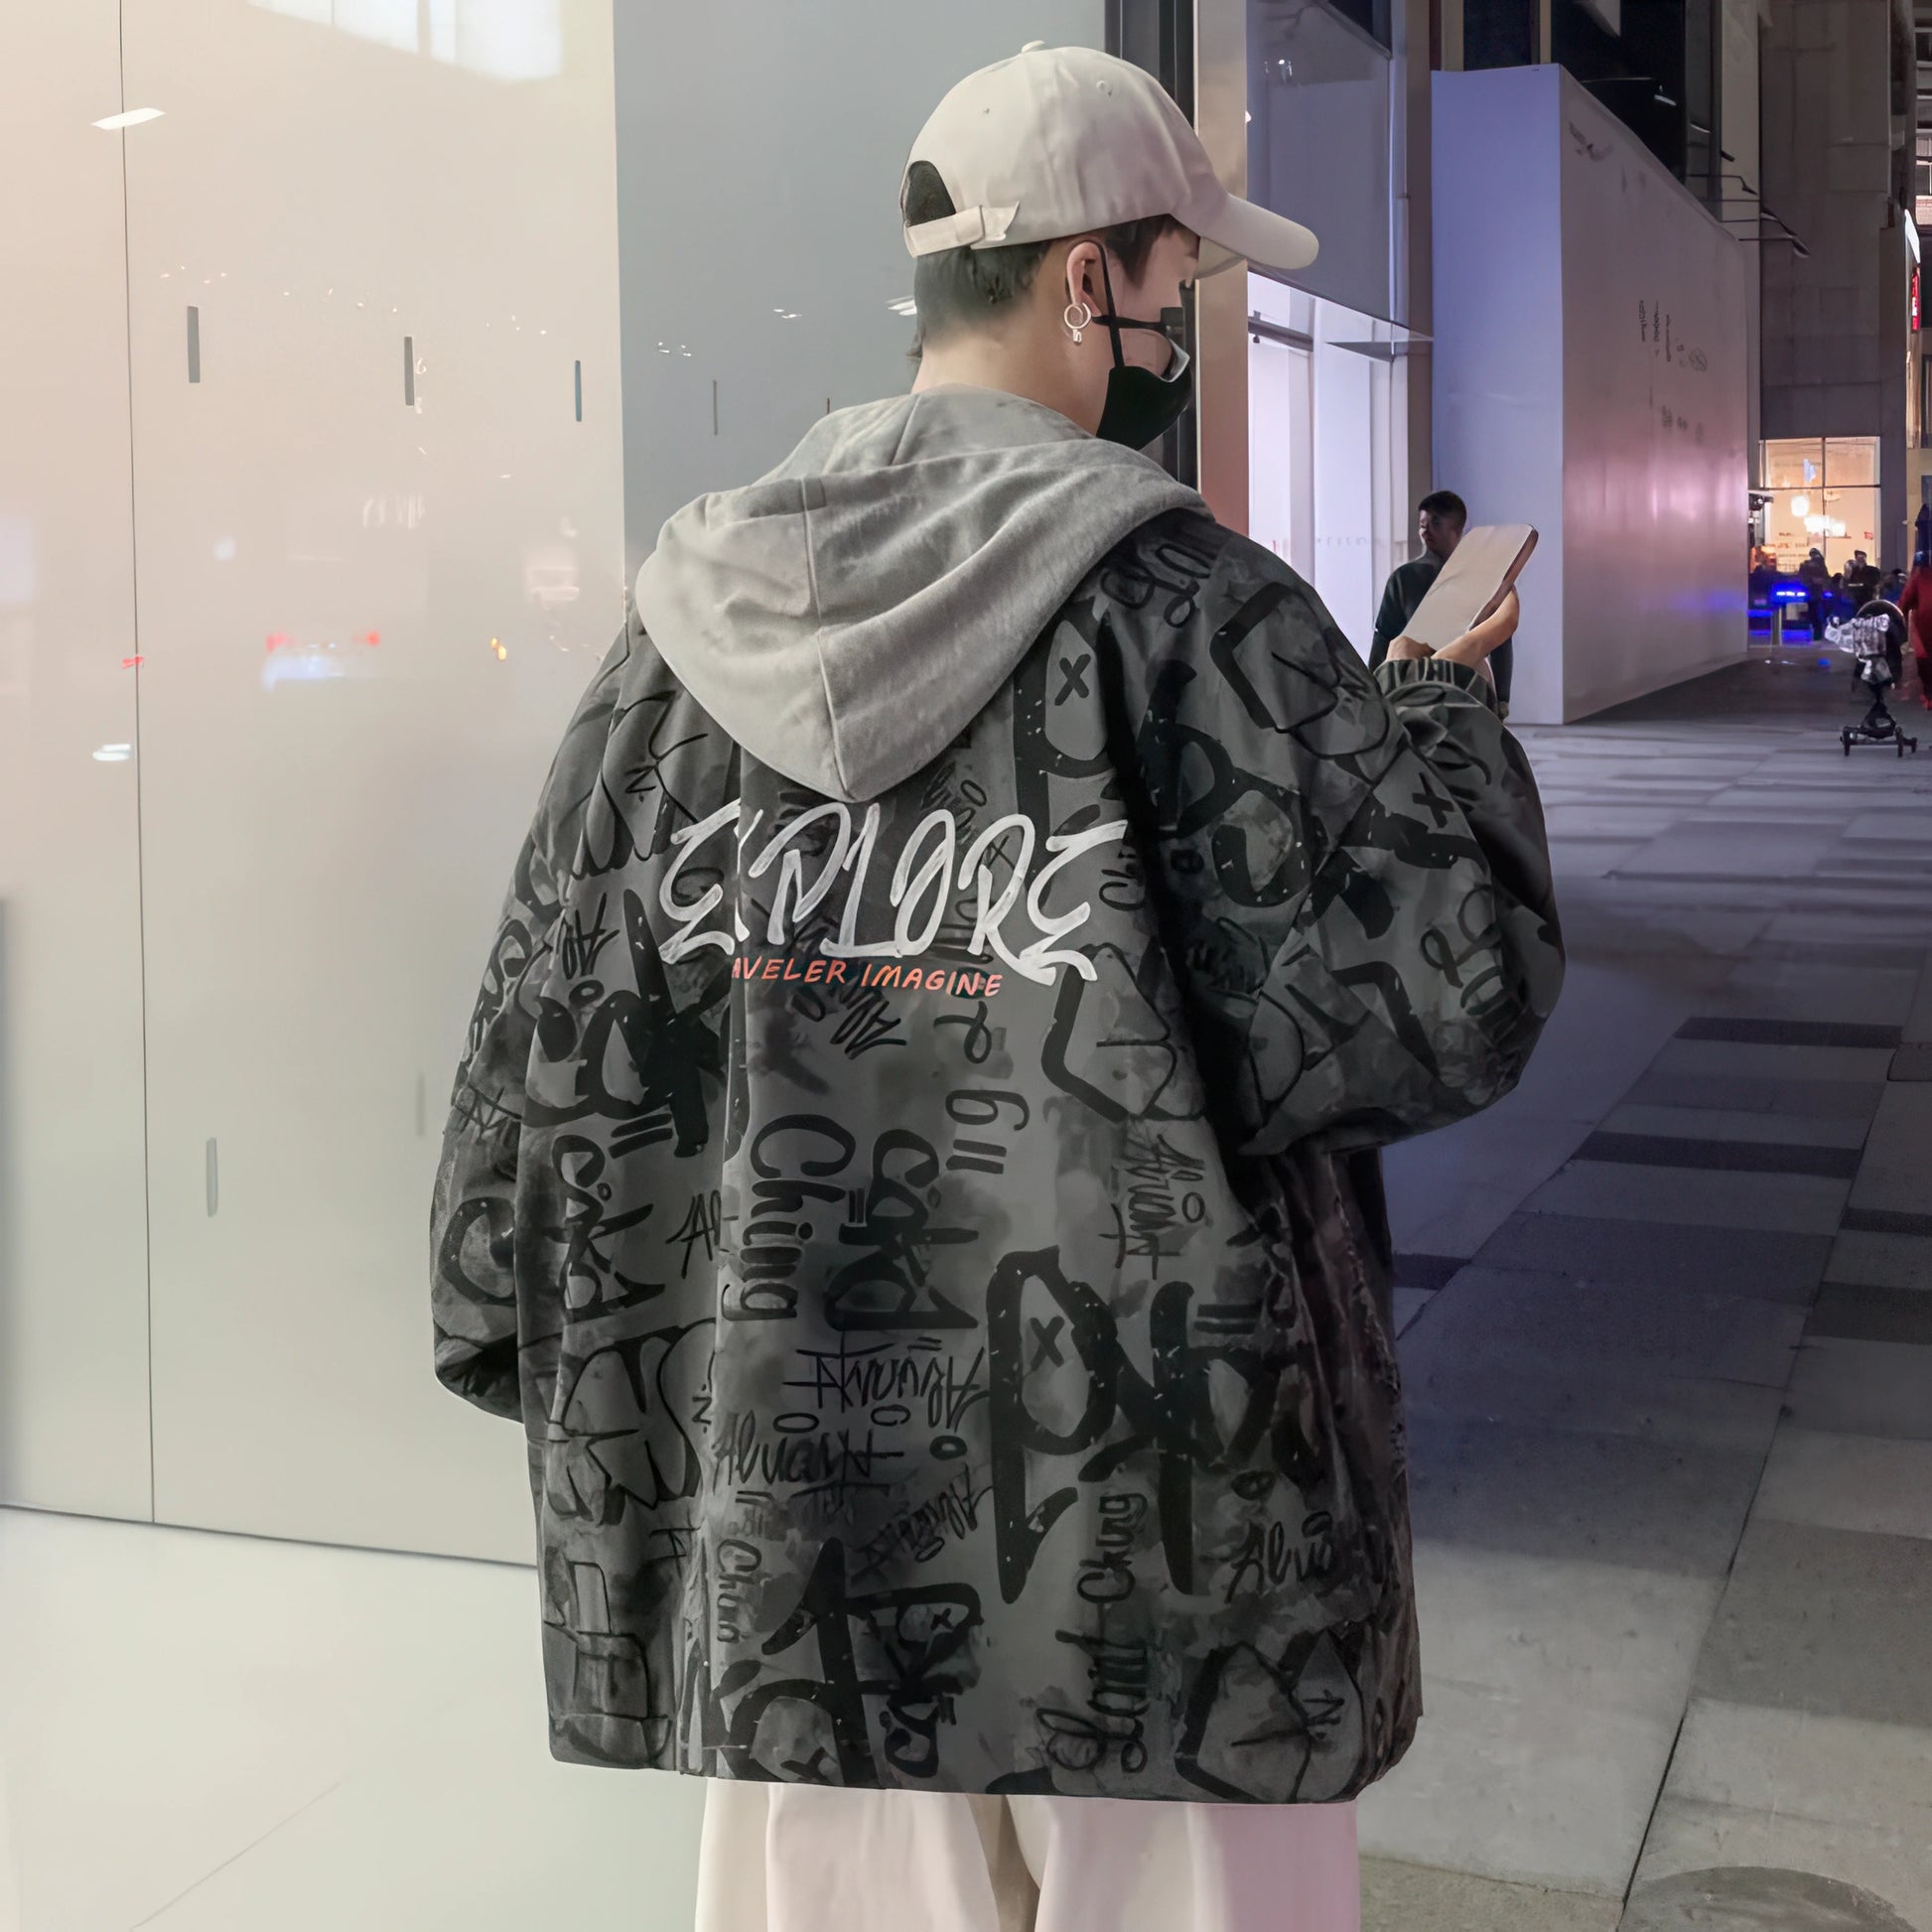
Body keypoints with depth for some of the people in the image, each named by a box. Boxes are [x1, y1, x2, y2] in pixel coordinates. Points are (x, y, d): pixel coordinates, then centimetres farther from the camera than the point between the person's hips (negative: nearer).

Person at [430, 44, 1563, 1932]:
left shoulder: (695, 615, 1)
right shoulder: (1188, 609, -13)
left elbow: (546, 1032, 5)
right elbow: (1444, 1002, -12)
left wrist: (524, 1336, 17)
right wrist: (1444, 715, 5)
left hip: (785, 1505, 5)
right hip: (1150, 1540, -4)